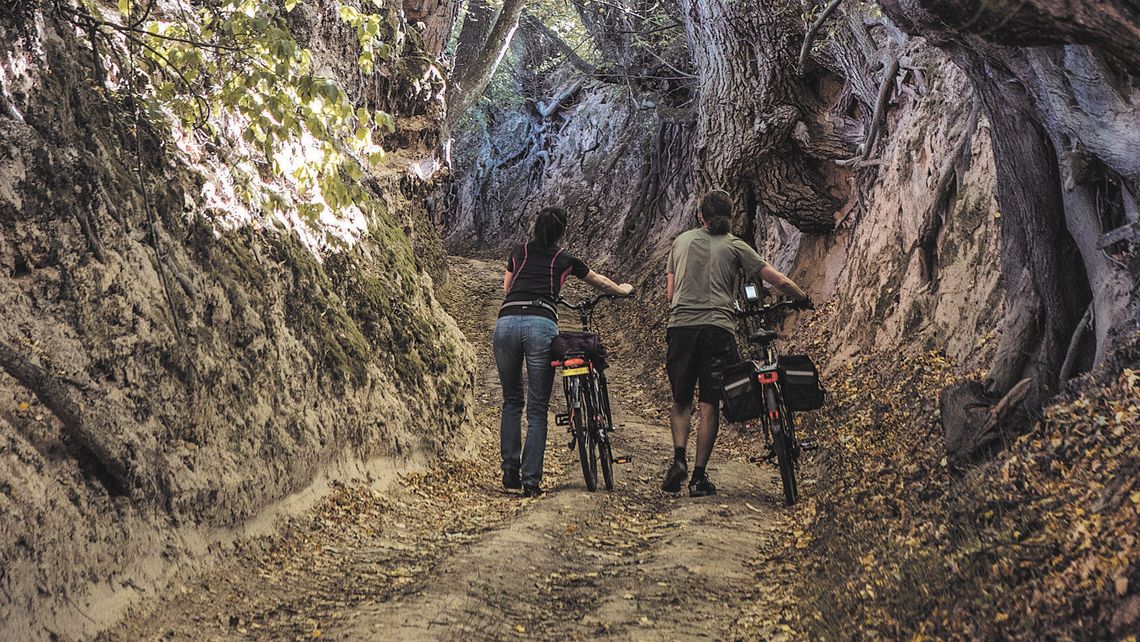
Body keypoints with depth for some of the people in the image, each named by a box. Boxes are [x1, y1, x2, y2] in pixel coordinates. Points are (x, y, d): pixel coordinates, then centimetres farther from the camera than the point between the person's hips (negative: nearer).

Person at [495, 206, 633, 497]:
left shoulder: (520, 252, 23)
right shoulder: (565, 259, 20)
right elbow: (601, 282, 38)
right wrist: (623, 290, 59)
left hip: (506, 322, 2)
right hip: (541, 324, -2)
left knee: (511, 402, 18)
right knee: (537, 410, 4)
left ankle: (510, 471, 15)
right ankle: (530, 481, 0)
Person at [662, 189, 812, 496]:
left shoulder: (682, 241, 16)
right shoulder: (735, 246, 9)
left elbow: (670, 291, 16)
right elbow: (780, 281, 7)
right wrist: (805, 300, 23)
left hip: (680, 326, 2)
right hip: (718, 328, -2)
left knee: (681, 400, 15)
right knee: (710, 405, 3)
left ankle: (679, 458, -6)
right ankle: (699, 476, 2)